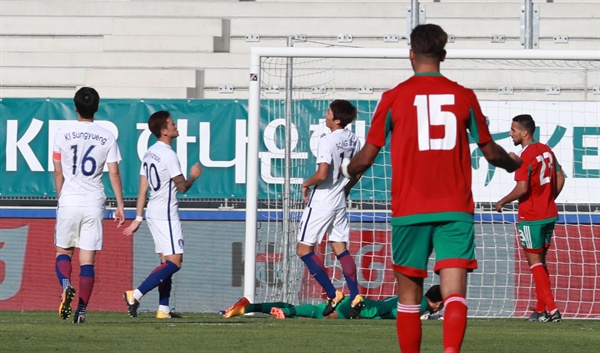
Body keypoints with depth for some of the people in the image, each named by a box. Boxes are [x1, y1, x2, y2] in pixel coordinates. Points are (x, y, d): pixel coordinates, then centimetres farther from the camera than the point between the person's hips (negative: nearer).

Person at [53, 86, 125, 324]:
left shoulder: (63, 133, -1)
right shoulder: (107, 137, 2)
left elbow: (58, 172, 4)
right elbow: (114, 173, 1)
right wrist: (120, 206, 7)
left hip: (68, 201, -1)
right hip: (94, 203, 1)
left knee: (63, 251, 12)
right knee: (87, 259, 3)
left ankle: (66, 287, -18)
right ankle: (82, 310, -1)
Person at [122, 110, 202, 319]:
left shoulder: (149, 153, 11)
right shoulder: (168, 155, -15)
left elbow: (142, 190, 12)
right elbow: (182, 186, -11)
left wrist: (138, 218, 13)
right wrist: (194, 176, 9)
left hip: (153, 213, 10)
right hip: (166, 215, -10)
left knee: (166, 261, 12)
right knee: (174, 262, -11)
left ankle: (163, 309, 7)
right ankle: (135, 295, -20)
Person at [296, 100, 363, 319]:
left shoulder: (327, 142, -20)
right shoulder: (353, 140, 5)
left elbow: (322, 174, -27)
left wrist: (306, 184, -8)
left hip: (321, 202, -8)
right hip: (339, 202, 8)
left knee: (304, 249, 0)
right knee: (340, 248, 10)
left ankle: (332, 294, -5)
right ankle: (355, 296, 0)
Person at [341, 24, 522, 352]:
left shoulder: (394, 98, 0)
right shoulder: (463, 96, 4)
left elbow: (367, 157, 2)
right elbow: (490, 152, 13)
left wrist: (348, 169, 25)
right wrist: (513, 162, 36)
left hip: (409, 211, 0)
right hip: (456, 209, 0)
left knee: (409, 297, 11)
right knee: (454, 293, -8)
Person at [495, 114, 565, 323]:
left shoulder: (525, 156, -17)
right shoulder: (547, 151, 8)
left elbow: (522, 188, -23)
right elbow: (560, 179, 12)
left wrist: (502, 202, -8)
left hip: (531, 217, -8)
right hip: (549, 215, 8)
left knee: (535, 262, -2)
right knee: (540, 262, 15)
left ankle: (551, 309, -8)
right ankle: (541, 309, 17)